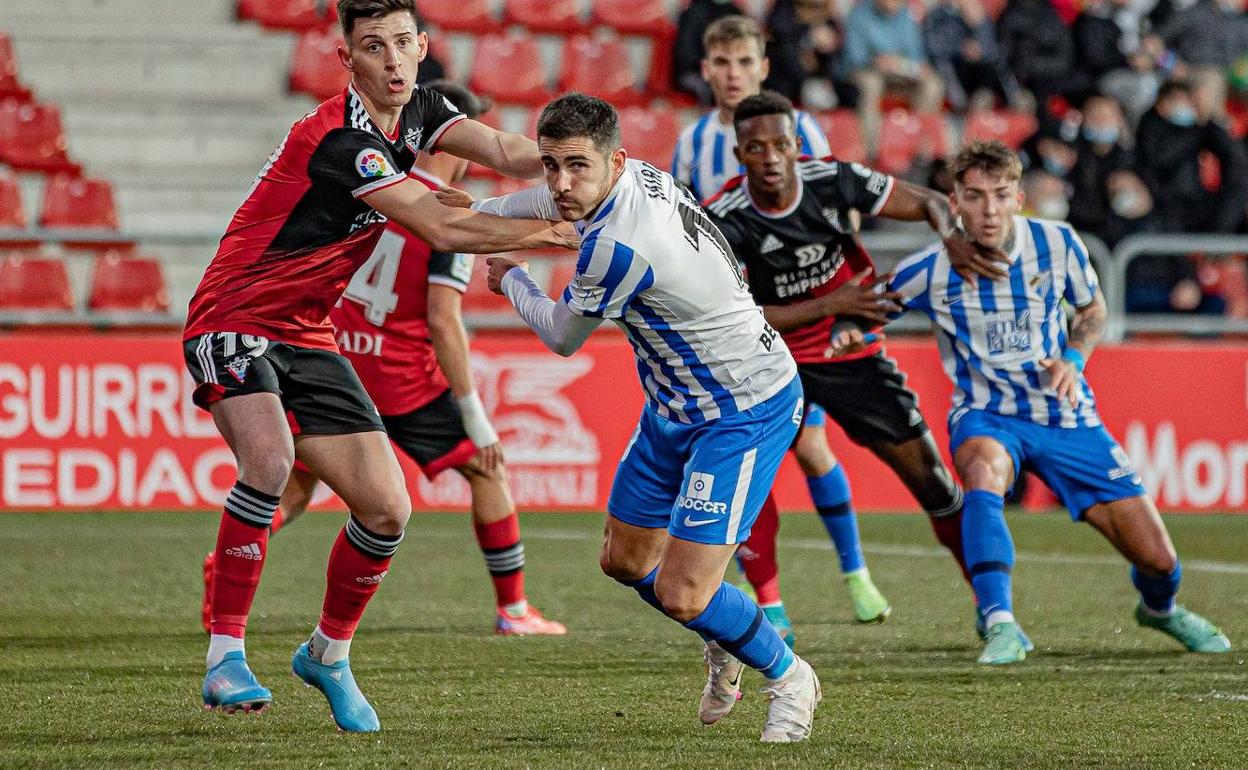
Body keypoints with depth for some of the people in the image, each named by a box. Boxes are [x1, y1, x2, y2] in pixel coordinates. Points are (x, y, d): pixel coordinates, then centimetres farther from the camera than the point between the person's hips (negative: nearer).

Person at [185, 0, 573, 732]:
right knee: (270, 459, -34)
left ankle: (328, 651, 25)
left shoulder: (417, 110, 2)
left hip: (307, 339, 8)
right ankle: (226, 658, -26)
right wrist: (554, 233, -21)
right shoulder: (339, 139, -25)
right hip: (234, 322, -8)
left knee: (387, 510, 1)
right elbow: (444, 229, -25)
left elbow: (505, 151, -11)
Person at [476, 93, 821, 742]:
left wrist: (509, 280, 8)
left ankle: (788, 678, 13)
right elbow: (550, 201, 22)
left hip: (743, 413, -10)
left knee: (683, 597, -14)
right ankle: (725, 647, 44)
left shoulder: (617, 247, -32)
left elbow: (561, 337, -10)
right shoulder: (635, 174, -6)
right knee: (625, 560, 19)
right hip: (677, 405, 10)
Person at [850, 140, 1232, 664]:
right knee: (983, 473, -42)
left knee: (1158, 561, 0)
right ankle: (1000, 624, -39)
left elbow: (1093, 310, 9)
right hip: (985, 417, -2)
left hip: (1064, 416, 2)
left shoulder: (1057, 244, -9)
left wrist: (1073, 360, -11)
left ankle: (1159, 608, 38)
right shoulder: (932, 269, -14)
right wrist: (851, 331, -22)